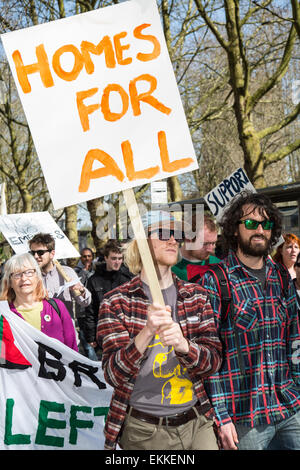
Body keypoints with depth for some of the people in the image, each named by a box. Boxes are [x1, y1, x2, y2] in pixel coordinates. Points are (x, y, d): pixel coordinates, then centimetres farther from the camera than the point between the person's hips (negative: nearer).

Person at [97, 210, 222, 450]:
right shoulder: (116, 302, -6)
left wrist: (183, 345, -24)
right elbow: (114, 375, -14)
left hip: (197, 423, 3)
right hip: (144, 431, -3)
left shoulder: (196, 296, 5)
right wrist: (147, 333, -30)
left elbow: (214, 361, -2)